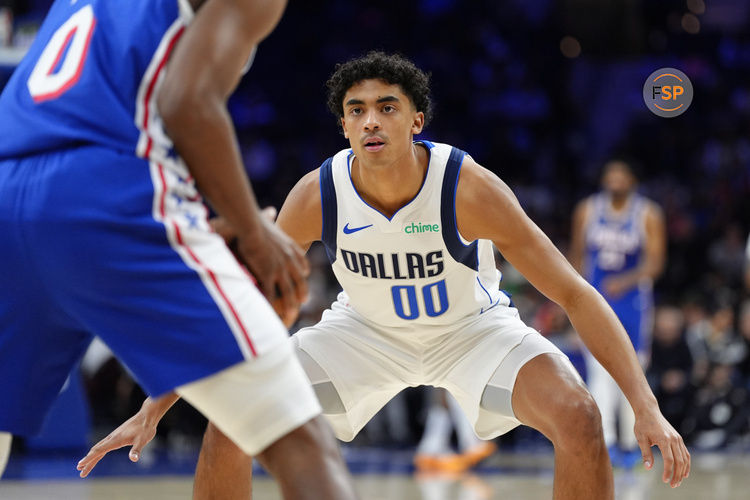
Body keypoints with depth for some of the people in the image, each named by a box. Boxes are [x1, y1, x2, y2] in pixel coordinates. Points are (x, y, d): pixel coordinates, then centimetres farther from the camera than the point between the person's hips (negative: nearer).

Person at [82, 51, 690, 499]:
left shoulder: (468, 187, -31)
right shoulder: (318, 194, -24)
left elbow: (575, 294, -27)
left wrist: (647, 407, -35)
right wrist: (151, 412, -15)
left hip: (473, 326, -2)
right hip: (365, 330, 2)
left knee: (578, 417, -28)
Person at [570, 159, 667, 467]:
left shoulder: (648, 215, -5)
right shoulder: (587, 211, 1)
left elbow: (655, 263, -12)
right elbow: (577, 256, 11)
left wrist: (626, 281, -28)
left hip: (632, 300, 0)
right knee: (600, 370, -13)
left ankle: (629, 444, 18)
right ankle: (605, 441, -19)